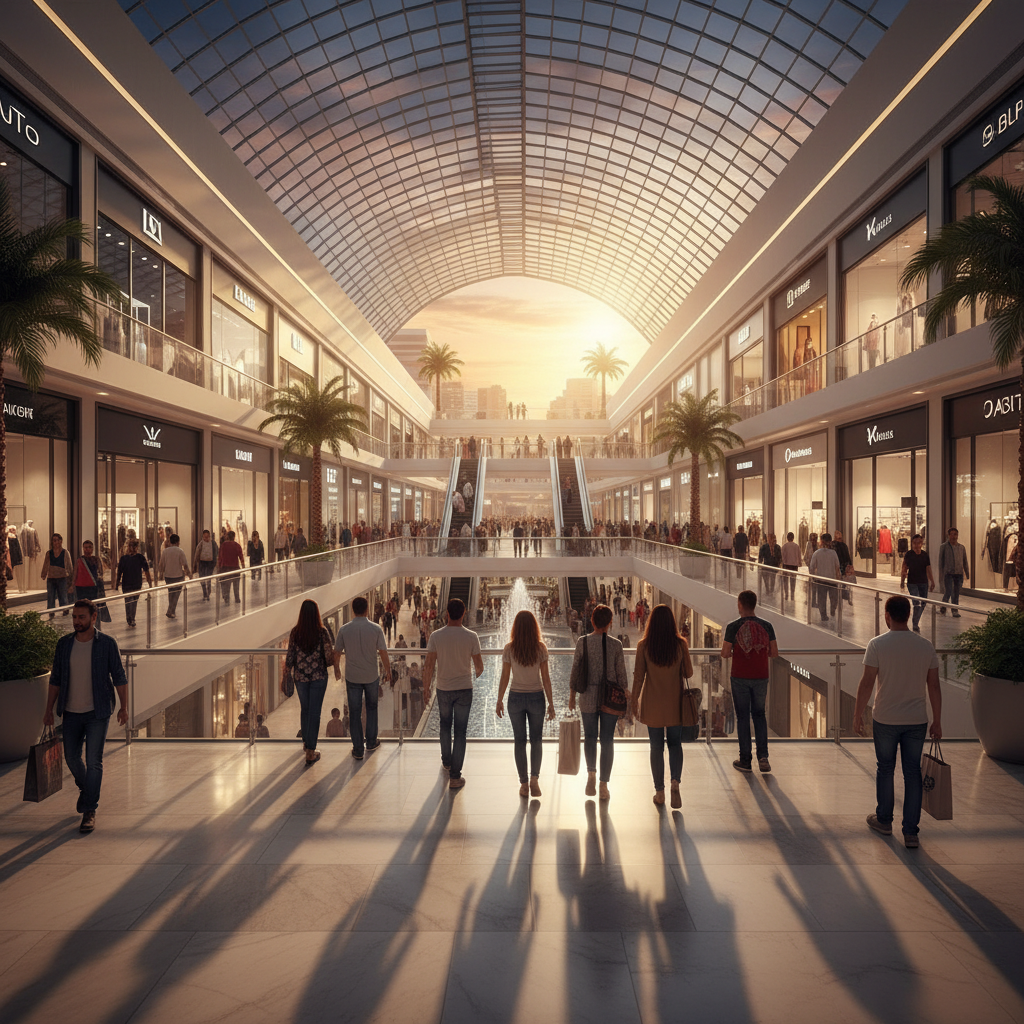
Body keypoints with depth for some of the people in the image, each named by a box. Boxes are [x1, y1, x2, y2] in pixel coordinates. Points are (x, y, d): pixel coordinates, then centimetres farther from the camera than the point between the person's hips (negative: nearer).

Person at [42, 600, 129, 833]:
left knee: (94, 762, -5)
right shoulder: (64, 643, 0)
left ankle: (90, 811, 6)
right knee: (72, 757, 16)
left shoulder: (107, 644, -9)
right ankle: (85, 788, 46)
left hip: (98, 713, -4)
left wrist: (124, 707, -11)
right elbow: (55, 679, 7)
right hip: (71, 713, 4)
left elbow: (119, 677, -6)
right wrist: (49, 709, 6)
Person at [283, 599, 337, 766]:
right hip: (318, 676, -3)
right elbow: (329, 656, -12)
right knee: (315, 712, 4)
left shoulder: (295, 632, -7)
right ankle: (310, 752, 5)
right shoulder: (322, 631, -14)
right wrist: (336, 669, 8)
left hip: (300, 676, 3)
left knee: (304, 708, 22)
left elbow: (290, 657, -3)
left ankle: (306, 742, 39)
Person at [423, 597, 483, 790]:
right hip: (464, 689, -1)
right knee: (460, 732, 6)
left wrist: (426, 688, 4)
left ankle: (446, 762, 40)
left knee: (445, 726, 24)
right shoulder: (471, 636, -11)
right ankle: (455, 776, 7)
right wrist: (477, 673, 20)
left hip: (443, 689, 1)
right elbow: (479, 666, -3)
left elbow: (429, 666, -8)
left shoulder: (436, 636, -10)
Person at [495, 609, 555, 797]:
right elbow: (545, 678, -5)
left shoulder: (509, 649, -9)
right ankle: (534, 777, 3)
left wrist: (499, 701, 7)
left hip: (516, 698, 0)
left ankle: (524, 783, 14)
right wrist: (551, 703, 2)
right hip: (536, 697, 0)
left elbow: (504, 678, -5)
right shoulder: (541, 648, -8)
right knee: (536, 739, 15)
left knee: (520, 741, 11)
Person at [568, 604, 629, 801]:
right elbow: (621, 675, -2)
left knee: (590, 736, 16)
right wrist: (625, 700, 8)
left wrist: (572, 695, 11)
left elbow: (575, 670, 0)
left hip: (588, 697, 0)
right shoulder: (615, 645, -6)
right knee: (607, 740, 8)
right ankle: (604, 785, 10)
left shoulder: (582, 642, -5)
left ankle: (591, 772, -3)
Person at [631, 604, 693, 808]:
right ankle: (675, 781, -7)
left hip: (652, 704, 0)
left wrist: (634, 700, 3)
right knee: (675, 744, 15)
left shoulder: (644, 646, -10)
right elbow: (688, 673, -1)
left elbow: (638, 676, -7)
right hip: (675, 704, 0)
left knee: (656, 747, 11)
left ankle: (660, 791, 17)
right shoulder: (680, 644, -8)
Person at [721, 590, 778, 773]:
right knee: (759, 715, 16)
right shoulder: (766, 626, -2)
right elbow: (774, 653, 0)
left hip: (739, 677, -2)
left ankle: (745, 760, 13)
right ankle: (763, 756, 4)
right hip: (761, 677, 2)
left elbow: (725, 653, -11)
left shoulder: (733, 627, -10)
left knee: (742, 717, 8)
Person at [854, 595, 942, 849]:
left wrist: (858, 714, -2)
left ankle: (884, 820, 29)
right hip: (917, 721, 2)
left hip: (885, 720, -2)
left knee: (885, 769, 14)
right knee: (913, 773, 9)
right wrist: (937, 722, 10)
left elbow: (866, 683, -12)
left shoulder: (877, 644, -12)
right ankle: (911, 832, 11)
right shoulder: (926, 646, -2)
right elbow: (934, 687, 2)